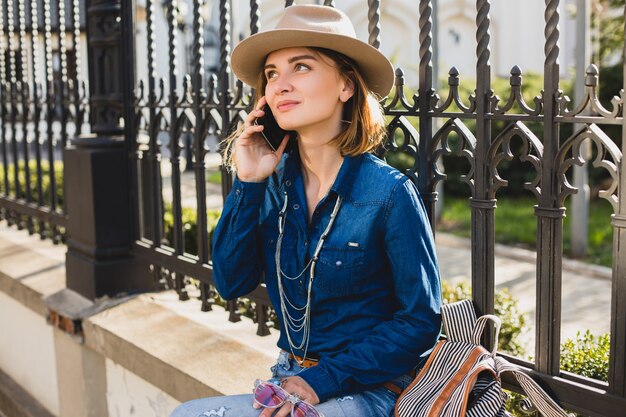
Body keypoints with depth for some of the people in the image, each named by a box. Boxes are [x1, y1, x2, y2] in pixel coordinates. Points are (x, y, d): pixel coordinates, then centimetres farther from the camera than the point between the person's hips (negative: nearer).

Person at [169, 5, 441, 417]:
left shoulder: (389, 193, -16)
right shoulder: (276, 182, 0)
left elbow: (421, 320, -13)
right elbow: (231, 283, -2)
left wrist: (321, 380, -18)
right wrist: (248, 183, -11)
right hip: (290, 379, 5)